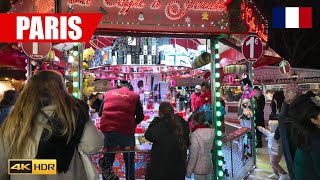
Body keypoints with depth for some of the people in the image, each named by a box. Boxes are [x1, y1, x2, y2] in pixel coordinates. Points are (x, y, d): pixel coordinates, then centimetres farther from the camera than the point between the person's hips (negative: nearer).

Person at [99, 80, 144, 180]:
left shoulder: (108, 94, 16)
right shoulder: (134, 96, 9)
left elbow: (100, 113, 19)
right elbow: (140, 116, 7)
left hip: (106, 130, 3)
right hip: (126, 132, -2)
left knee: (108, 160, 20)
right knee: (129, 161, 17)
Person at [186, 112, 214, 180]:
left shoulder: (195, 134, -23)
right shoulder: (211, 131, -6)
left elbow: (193, 155, -19)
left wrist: (188, 171, -10)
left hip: (199, 168, -6)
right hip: (209, 165, 6)